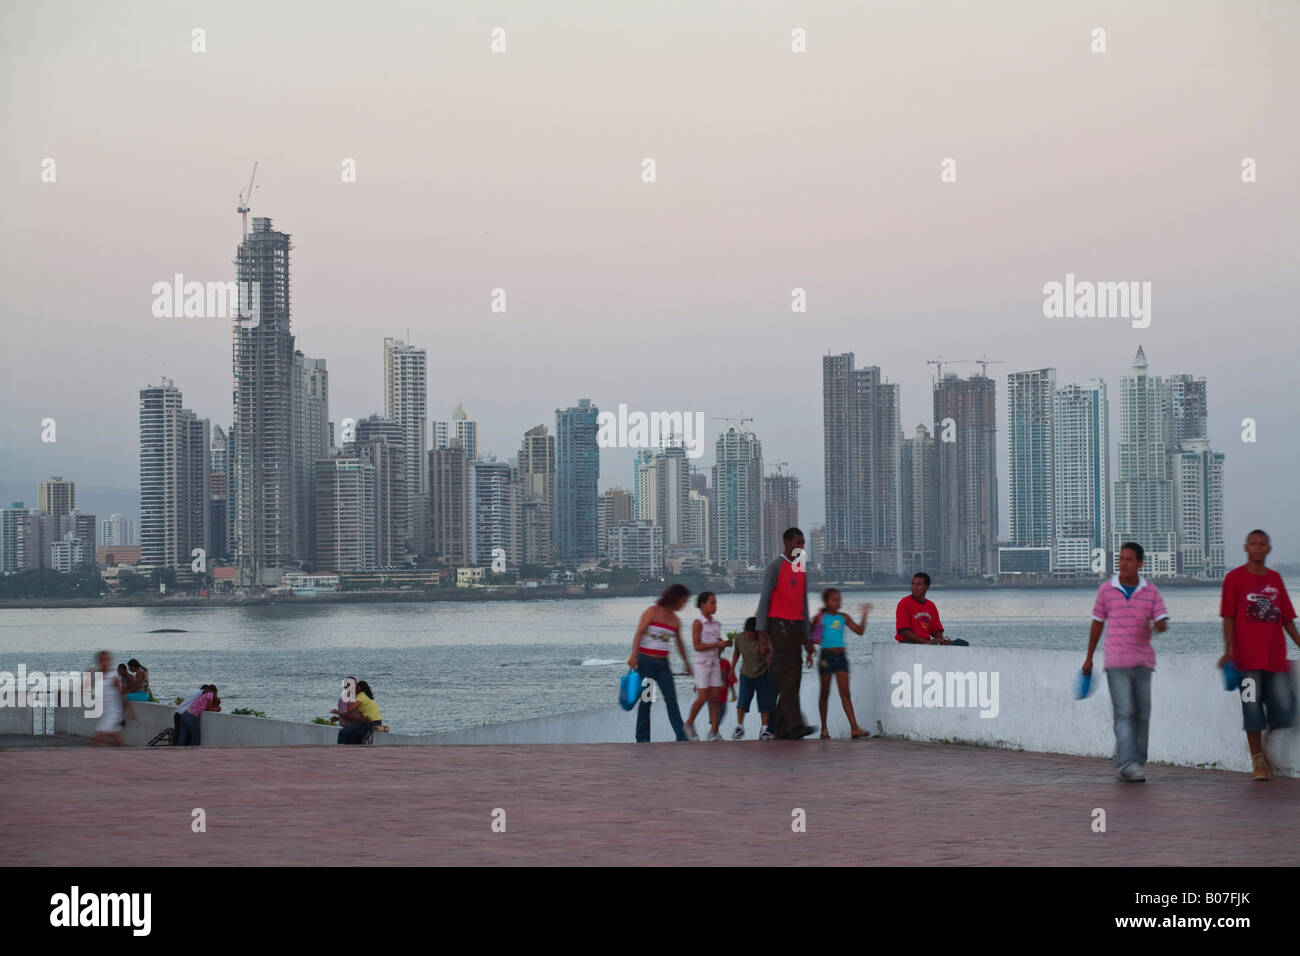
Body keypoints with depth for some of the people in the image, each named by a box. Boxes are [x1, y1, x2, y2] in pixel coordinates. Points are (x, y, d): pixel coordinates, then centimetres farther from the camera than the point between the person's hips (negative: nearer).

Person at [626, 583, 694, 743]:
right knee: (646, 700, -2)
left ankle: (681, 737, -8)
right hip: (646, 660, -5)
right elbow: (639, 633, -14)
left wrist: (686, 663, 34)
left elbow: (679, 643, 25)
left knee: (671, 699, -4)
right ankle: (642, 738, 8)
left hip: (662, 663, 5)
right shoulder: (652, 611, -6)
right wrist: (634, 655, -26)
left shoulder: (675, 620, 11)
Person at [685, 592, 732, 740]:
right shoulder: (698, 623, -8)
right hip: (702, 663, -6)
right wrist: (717, 644, -20)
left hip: (715, 663, 6)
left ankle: (714, 731, 1)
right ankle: (689, 724, 14)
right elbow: (697, 646, -16)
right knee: (702, 698, -8)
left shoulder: (716, 624, 12)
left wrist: (724, 644, -3)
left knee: (715, 698, 0)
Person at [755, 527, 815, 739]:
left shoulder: (801, 569, 18)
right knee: (787, 675, -15)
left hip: (796, 626, 7)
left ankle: (779, 726, 7)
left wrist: (806, 638, 18)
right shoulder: (776, 565, -4)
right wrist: (762, 631, -14)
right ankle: (794, 724, -22)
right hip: (779, 624, -7)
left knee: (794, 678, 3)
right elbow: (764, 598, -7)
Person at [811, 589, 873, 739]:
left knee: (845, 693, -4)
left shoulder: (843, 617, 11)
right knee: (825, 693, 6)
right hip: (826, 656, -3)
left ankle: (854, 728, -13)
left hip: (841, 655, 3)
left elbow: (859, 630, 8)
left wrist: (865, 615, 0)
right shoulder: (821, 617, 1)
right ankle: (824, 729, 15)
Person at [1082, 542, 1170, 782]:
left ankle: (1137, 762, 15)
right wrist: (1089, 658, 17)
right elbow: (1097, 623, 13)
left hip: (1143, 661, 2)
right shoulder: (1106, 590, 4)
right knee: (1124, 712, -13)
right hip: (1116, 662, -2)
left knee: (1142, 714, 5)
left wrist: (1159, 625, -26)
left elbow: (1162, 622, -1)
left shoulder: (1151, 592, 5)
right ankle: (1127, 763, -18)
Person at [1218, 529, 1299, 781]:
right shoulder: (1234, 578, 3)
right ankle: (1257, 761, 8)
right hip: (1248, 658, -3)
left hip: (1276, 658, 3)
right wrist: (1228, 651, -11)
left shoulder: (1275, 579, 13)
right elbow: (1228, 618, -1)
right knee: (1252, 709, -2)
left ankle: (1268, 750, 20)